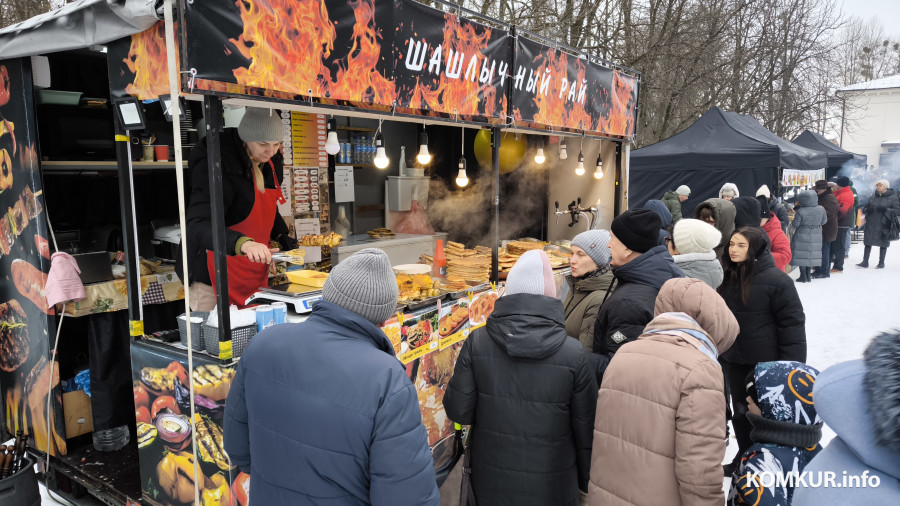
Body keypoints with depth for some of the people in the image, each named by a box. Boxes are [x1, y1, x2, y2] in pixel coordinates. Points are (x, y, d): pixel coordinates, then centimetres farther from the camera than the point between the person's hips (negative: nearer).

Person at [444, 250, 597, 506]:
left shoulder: (477, 343, -15)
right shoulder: (573, 353, -17)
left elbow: (458, 411, -10)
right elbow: (586, 428, -9)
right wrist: (586, 482, 8)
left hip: (491, 483, 1)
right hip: (552, 485, -1)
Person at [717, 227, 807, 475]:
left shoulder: (775, 279, -17)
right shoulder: (728, 276, 3)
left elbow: (792, 322, -16)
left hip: (766, 362, -6)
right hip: (734, 360, 6)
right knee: (740, 411, 18)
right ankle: (743, 459, 35)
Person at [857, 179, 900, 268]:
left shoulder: (892, 197, -3)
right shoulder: (872, 197, 8)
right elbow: (864, 208, 12)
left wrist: (886, 210, -22)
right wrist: (867, 209, -11)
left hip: (884, 225, -3)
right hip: (871, 224, 3)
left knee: (883, 243, 7)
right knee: (868, 242, 2)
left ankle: (881, 263, 17)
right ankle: (865, 262, 7)